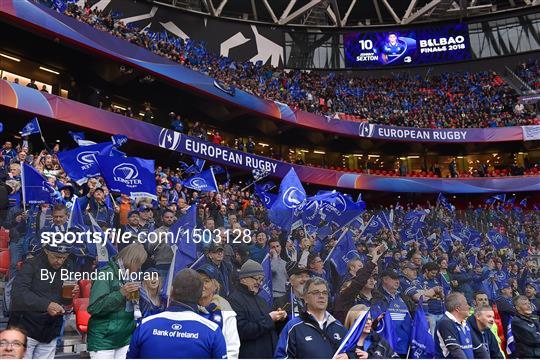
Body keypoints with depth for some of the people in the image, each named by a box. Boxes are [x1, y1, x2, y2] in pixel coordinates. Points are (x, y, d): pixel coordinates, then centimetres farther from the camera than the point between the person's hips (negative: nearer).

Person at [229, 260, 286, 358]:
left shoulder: (260, 299, 15)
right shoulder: (235, 299, -13)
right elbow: (242, 331, -24)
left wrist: (279, 318, 1)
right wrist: (268, 319, -20)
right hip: (250, 354, -8)